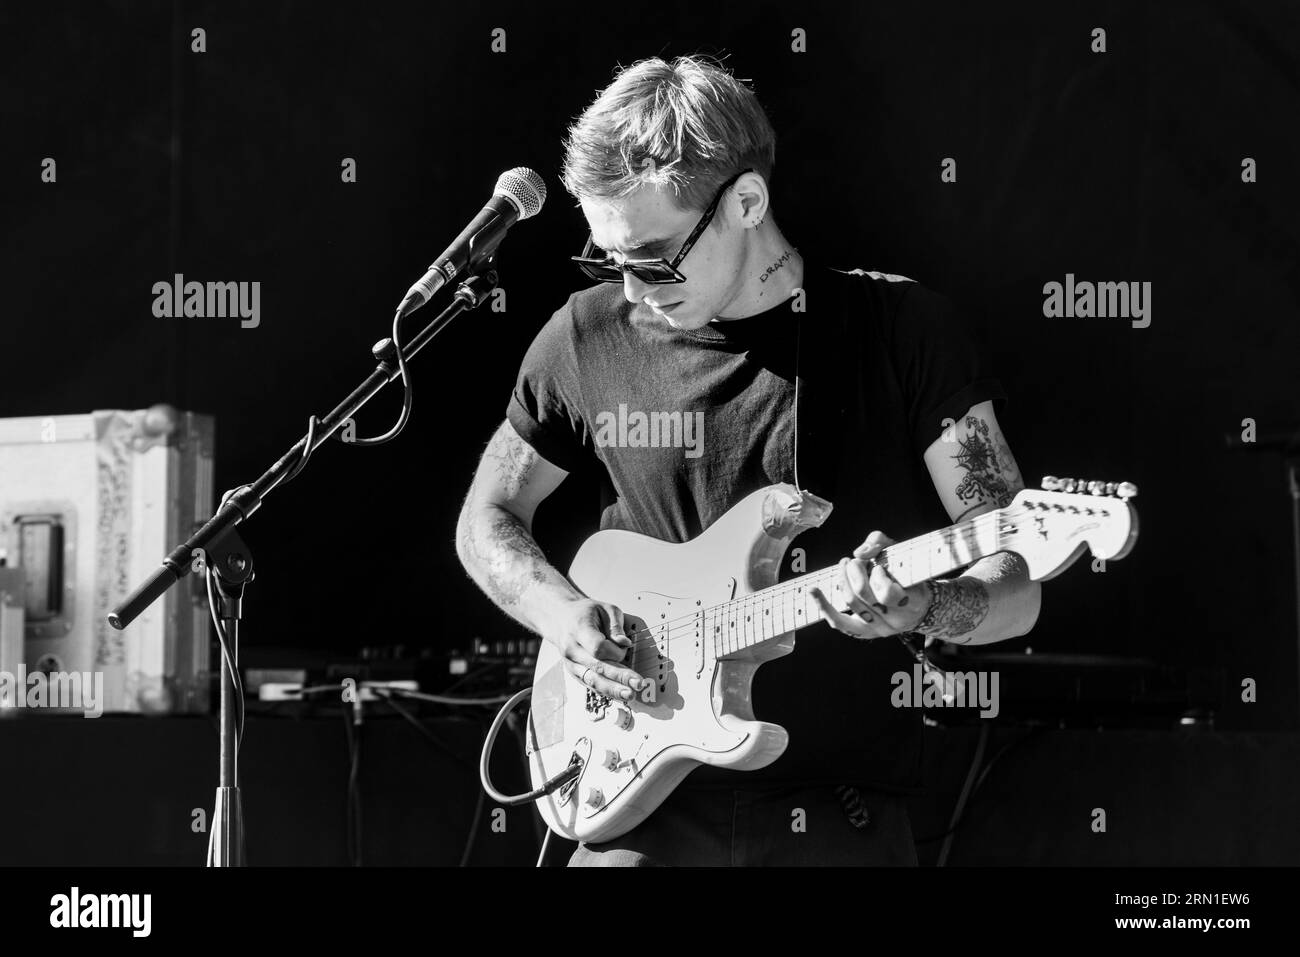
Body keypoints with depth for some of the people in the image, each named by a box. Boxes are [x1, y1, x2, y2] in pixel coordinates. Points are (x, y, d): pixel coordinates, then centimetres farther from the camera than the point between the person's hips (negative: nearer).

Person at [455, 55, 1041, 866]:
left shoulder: (903, 330, -5)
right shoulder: (590, 338, 1)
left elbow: (1017, 587, -6)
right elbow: (488, 519, 16)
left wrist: (923, 608, -27)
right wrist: (563, 613, -3)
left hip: (840, 809, -2)